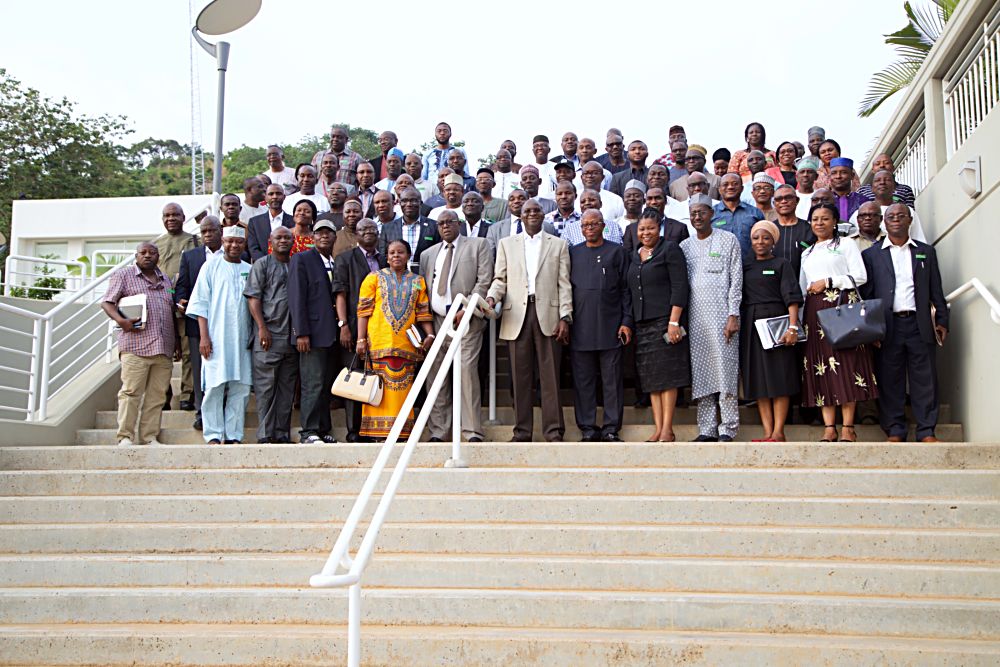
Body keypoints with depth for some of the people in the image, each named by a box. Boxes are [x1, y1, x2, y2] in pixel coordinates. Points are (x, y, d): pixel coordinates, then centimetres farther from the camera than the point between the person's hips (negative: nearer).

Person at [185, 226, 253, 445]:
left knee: (240, 389, 2)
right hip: (216, 338, -3)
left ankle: (234, 435, 8)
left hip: (242, 339, 3)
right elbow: (200, 304, 1)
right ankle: (214, 436, 0)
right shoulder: (211, 267, 5)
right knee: (214, 387, -4)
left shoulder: (250, 271, 13)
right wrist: (204, 336, -7)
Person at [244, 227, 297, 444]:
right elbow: (253, 298, -4)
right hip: (269, 336, -5)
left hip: (292, 337, 5)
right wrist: (262, 328, -13)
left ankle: (282, 433, 11)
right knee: (265, 386, -4)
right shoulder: (262, 265, 2)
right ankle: (265, 434, -1)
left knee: (287, 387, 6)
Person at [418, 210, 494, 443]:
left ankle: (472, 432, -13)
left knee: (467, 369, -14)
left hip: (465, 319, -5)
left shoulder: (479, 245, 8)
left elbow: (484, 280, -2)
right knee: (435, 375, 2)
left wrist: (468, 310, -12)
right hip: (436, 319, 5)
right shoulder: (428, 254, 22)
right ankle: (438, 431, 8)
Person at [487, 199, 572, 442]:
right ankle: (522, 431, 8)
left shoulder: (558, 245, 13)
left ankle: (554, 431, 1)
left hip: (548, 314, -1)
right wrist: (491, 297, -9)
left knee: (550, 375, -3)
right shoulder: (506, 244, 17)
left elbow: (564, 284, 6)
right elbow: (500, 278, 12)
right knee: (520, 376, 2)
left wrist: (565, 317, -4)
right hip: (517, 316, 1)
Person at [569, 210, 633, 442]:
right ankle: (587, 428, 9)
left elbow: (626, 289, 6)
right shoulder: (573, 253, 13)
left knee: (612, 380, 1)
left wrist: (627, 322, -2)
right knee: (583, 381, 3)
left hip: (610, 327, -1)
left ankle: (611, 429, 7)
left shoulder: (617, 252, 9)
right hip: (581, 328, 1)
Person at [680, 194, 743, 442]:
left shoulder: (728, 240, 4)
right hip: (695, 317, 4)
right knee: (700, 373, 3)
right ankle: (706, 429, 7)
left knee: (725, 370, -6)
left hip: (721, 315, -4)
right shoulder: (684, 246, 14)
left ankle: (728, 428, -2)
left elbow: (736, 280, -1)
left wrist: (733, 315, -9)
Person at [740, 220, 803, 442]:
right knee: (757, 379, 2)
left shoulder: (782, 264, 3)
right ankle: (767, 432, 4)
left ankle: (778, 432, -6)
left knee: (778, 378, -5)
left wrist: (792, 327, -18)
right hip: (750, 327, 5)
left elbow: (791, 297, -7)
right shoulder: (746, 268, 16)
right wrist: (735, 322, 4)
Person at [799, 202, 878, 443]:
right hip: (815, 310, 5)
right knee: (821, 364, -2)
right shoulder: (807, 253, 23)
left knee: (845, 362, -10)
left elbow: (860, 276, -3)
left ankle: (848, 427, -11)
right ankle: (829, 427, -3)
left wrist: (829, 282, -10)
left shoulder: (846, 245, 8)